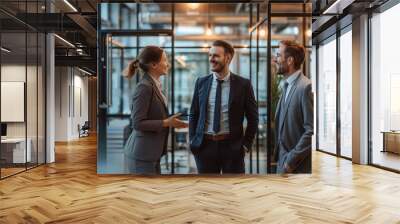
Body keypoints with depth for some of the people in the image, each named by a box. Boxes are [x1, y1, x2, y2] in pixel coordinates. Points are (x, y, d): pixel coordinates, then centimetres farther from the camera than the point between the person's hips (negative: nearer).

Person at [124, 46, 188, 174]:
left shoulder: (155, 85, 11)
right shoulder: (144, 87, -17)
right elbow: (137, 123, -20)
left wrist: (170, 122, 7)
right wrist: (166, 123, -21)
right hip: (142, 154, -9)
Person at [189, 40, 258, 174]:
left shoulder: (243, 84, -3)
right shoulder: (201, 82, 5)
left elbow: (253, 117, 3)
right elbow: (193, 114, 10)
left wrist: (246, 144, -2)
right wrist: (192, 141, 3)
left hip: (232, 146, -2)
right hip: (204, 145, 2)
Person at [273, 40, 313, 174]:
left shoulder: (306, 87, -16)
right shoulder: (286, 86, 11)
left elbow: (311, 131, -19)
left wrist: (291, 160, -16)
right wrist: (280, 159, 10)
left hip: (298, 166, -7)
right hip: (282, 162, 8)